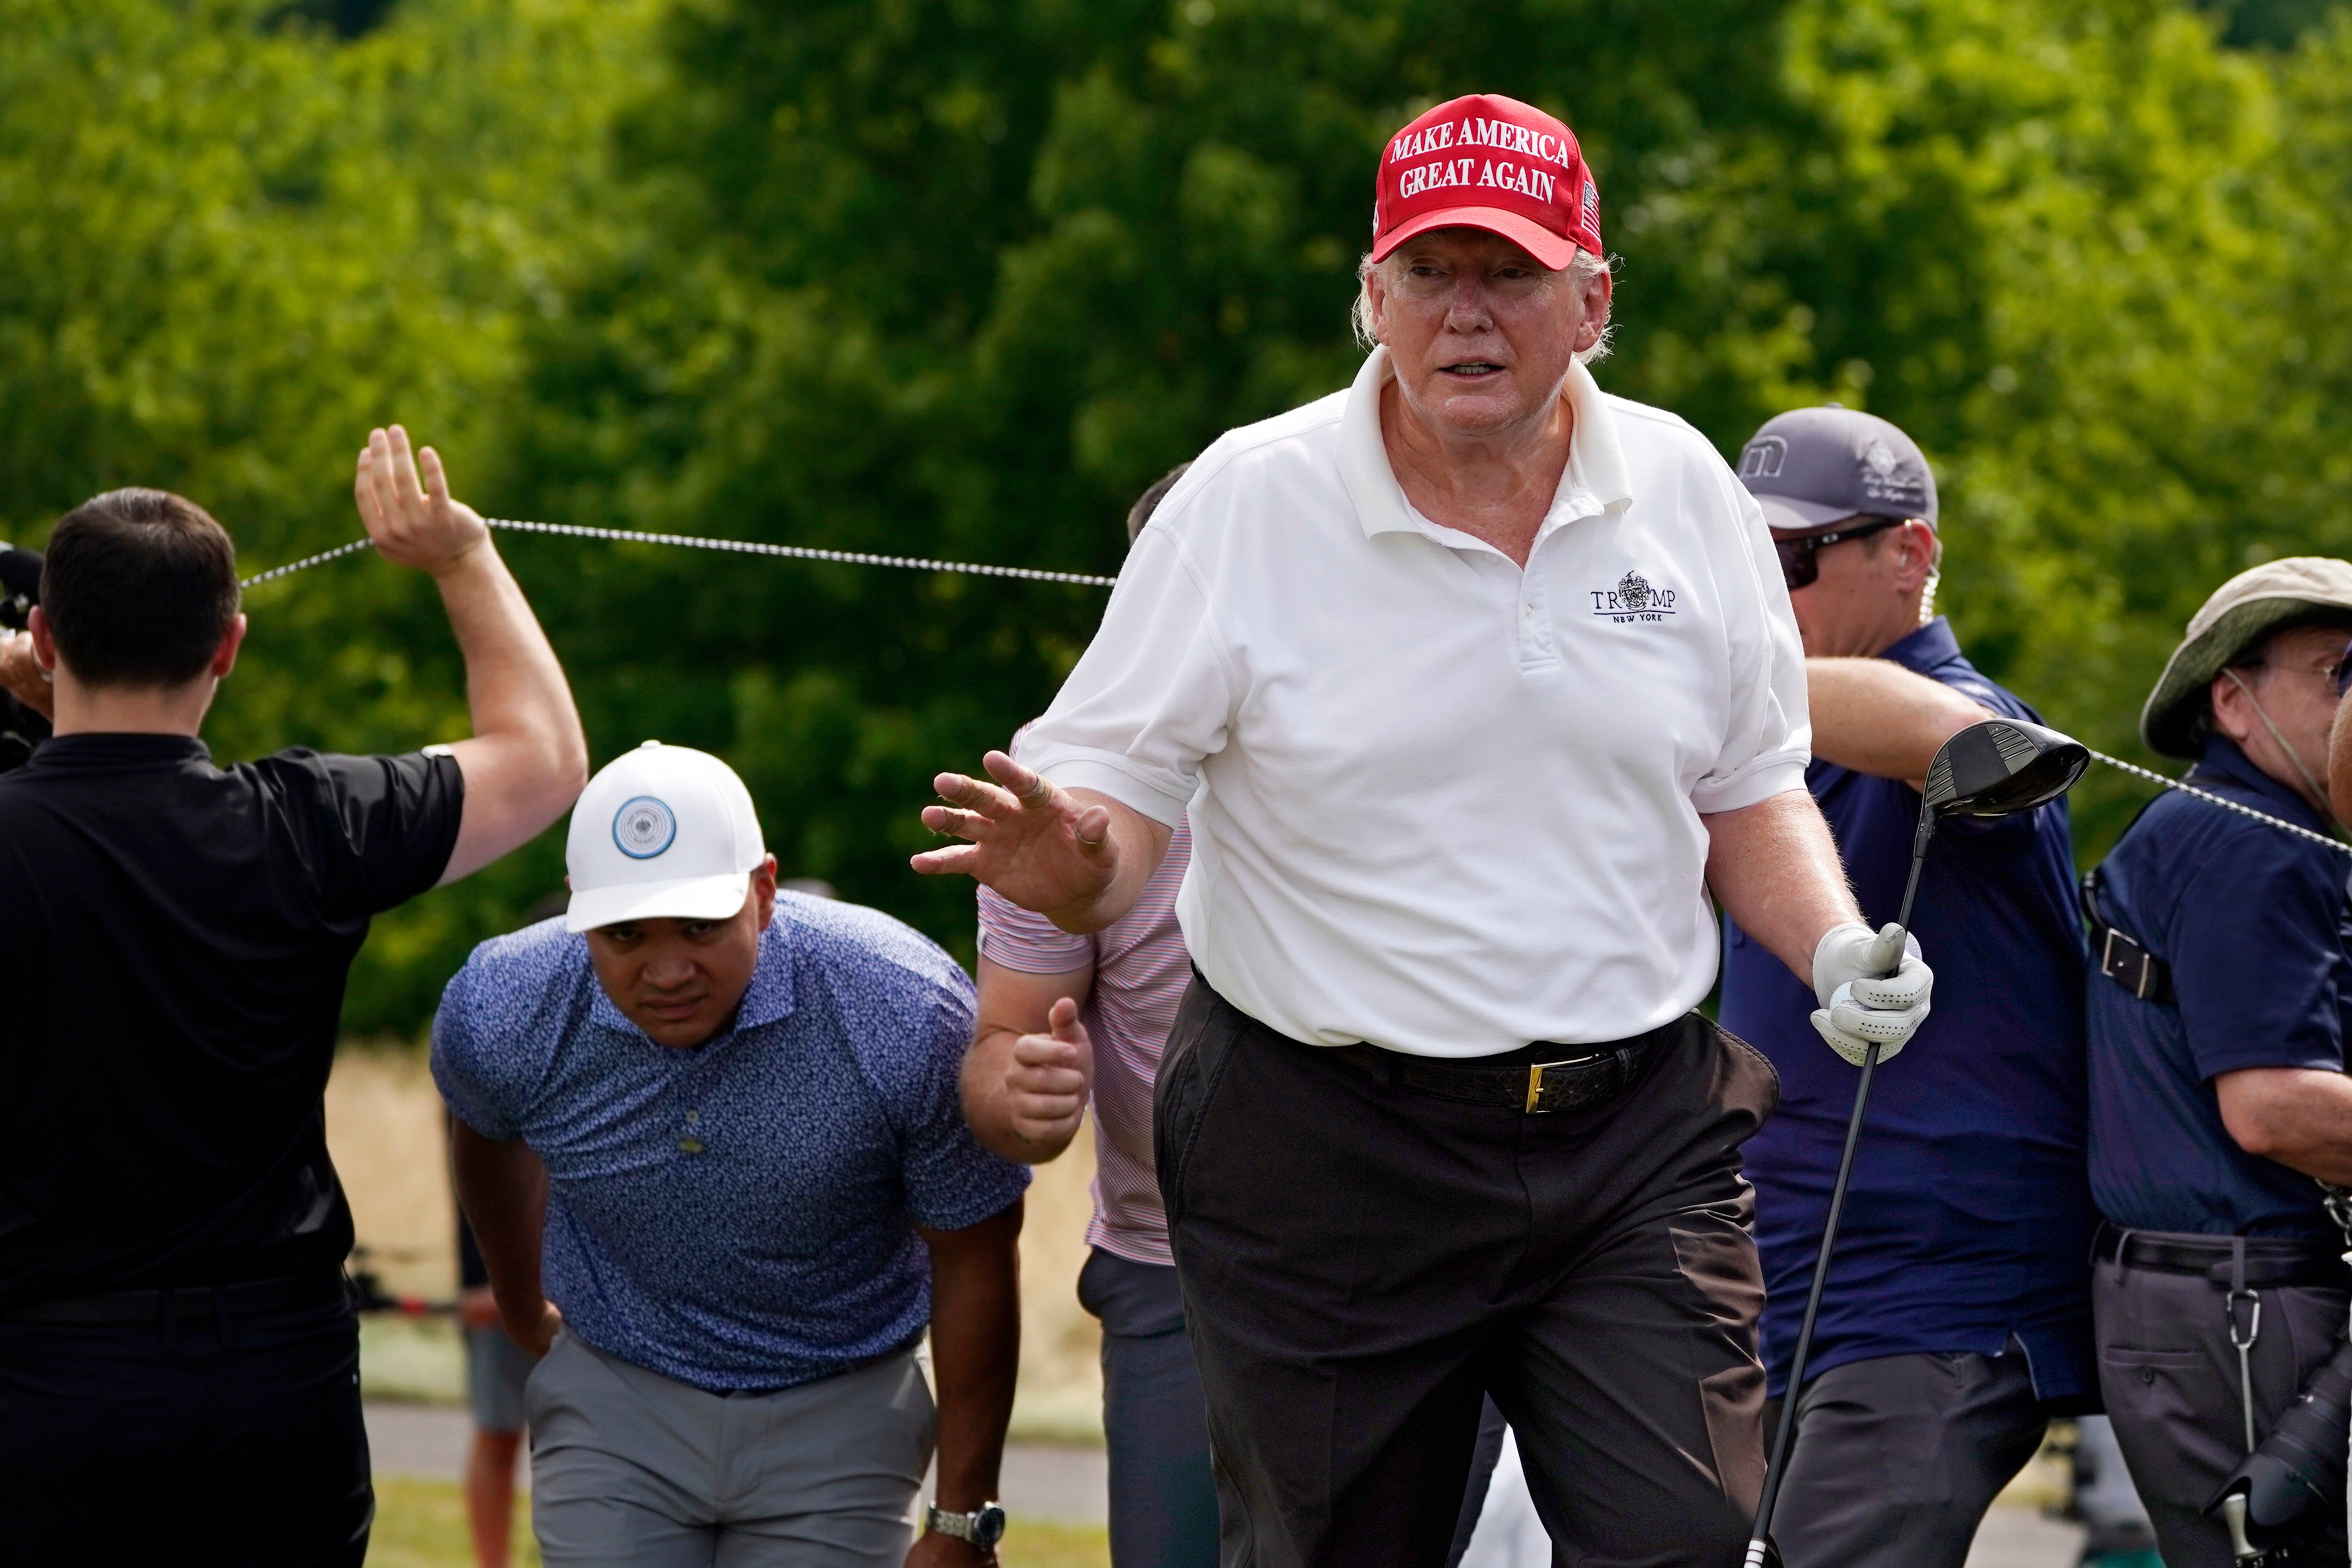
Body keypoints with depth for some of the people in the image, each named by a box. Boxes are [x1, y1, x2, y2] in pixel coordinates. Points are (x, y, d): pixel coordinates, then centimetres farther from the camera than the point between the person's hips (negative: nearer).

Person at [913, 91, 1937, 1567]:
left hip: (1637, 1131, 2)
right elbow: (1116, 786, -6)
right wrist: (1070, 866, -29)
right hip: (1324, 1153, -2)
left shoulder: (1683, 491, 5)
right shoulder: (1249, 502, -5)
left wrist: (1837, 947, -4)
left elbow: (1749, 794, 15)